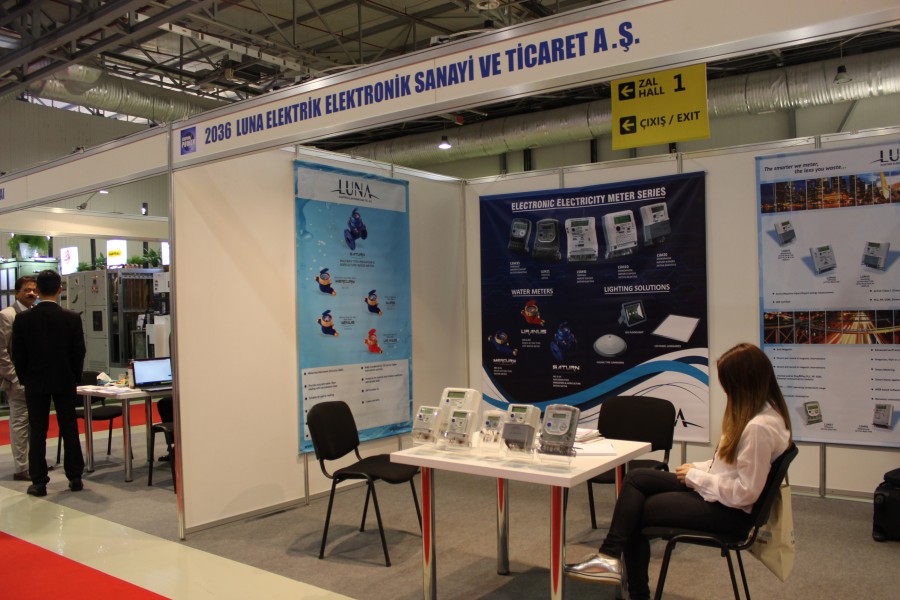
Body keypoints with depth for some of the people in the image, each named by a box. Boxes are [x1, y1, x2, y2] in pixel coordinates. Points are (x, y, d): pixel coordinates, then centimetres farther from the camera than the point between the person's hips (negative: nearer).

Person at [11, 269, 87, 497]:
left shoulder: (23, 319, -7)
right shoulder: (72, 318, -7)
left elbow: (17, 354, -2)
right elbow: (79, 352, -3)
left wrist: (25, 379, 10)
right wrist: (75, 378, 9)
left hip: (35, 383, 0)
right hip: (65, 381, 0)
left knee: (37, 432, 6)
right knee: (69, 430, 7)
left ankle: (39, 482, 8)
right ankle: (75, 478, 13)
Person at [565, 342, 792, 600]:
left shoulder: (760, 427, -27)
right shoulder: (759, 411, 4)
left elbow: (745, 492, -27)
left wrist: (695, 476, -16)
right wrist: (699, 467, 0)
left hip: (728, 511, -9)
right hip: (714, 492, 9)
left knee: (635, 511, -2)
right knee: (636, 479, 0)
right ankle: (611, 557, 1)